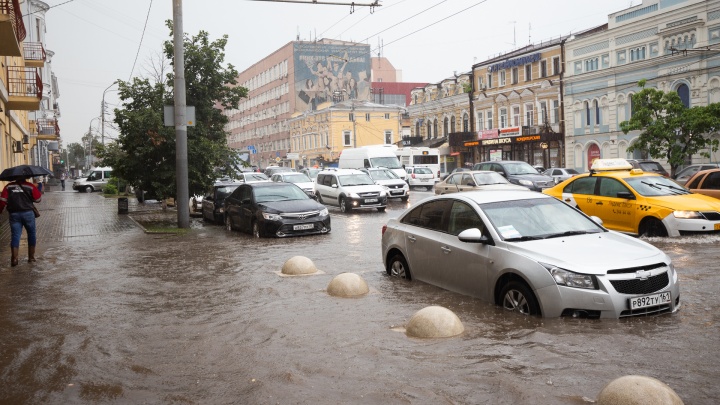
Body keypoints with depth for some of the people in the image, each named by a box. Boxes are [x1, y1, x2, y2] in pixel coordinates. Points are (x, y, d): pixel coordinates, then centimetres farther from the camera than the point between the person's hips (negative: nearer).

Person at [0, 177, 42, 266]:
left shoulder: (8, 187, 5)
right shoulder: (30, 186, -2)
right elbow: (38, 199, -1)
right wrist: (39, 190, 14)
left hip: (14, 214, 1)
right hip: (28, 213, -1)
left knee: (15, 235, 3)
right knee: (31, 234, 14)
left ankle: (14, 259, -8)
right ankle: (31, 257, 17)